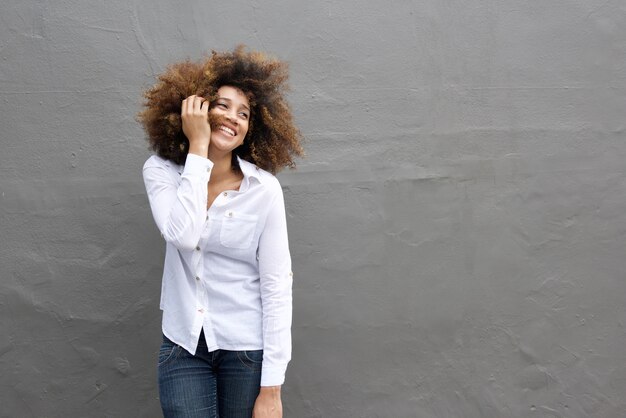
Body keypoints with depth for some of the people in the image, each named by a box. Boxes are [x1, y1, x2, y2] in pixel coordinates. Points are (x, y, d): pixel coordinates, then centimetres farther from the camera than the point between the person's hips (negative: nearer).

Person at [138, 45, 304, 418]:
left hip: (247, 347, -1)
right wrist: (197, 147, -21)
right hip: (183, 344, 1)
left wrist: (271, 387, -13)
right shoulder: (161, 171, -6)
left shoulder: (264, 189, -13)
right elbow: (183, 235, -25)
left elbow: (277, 285, -12)